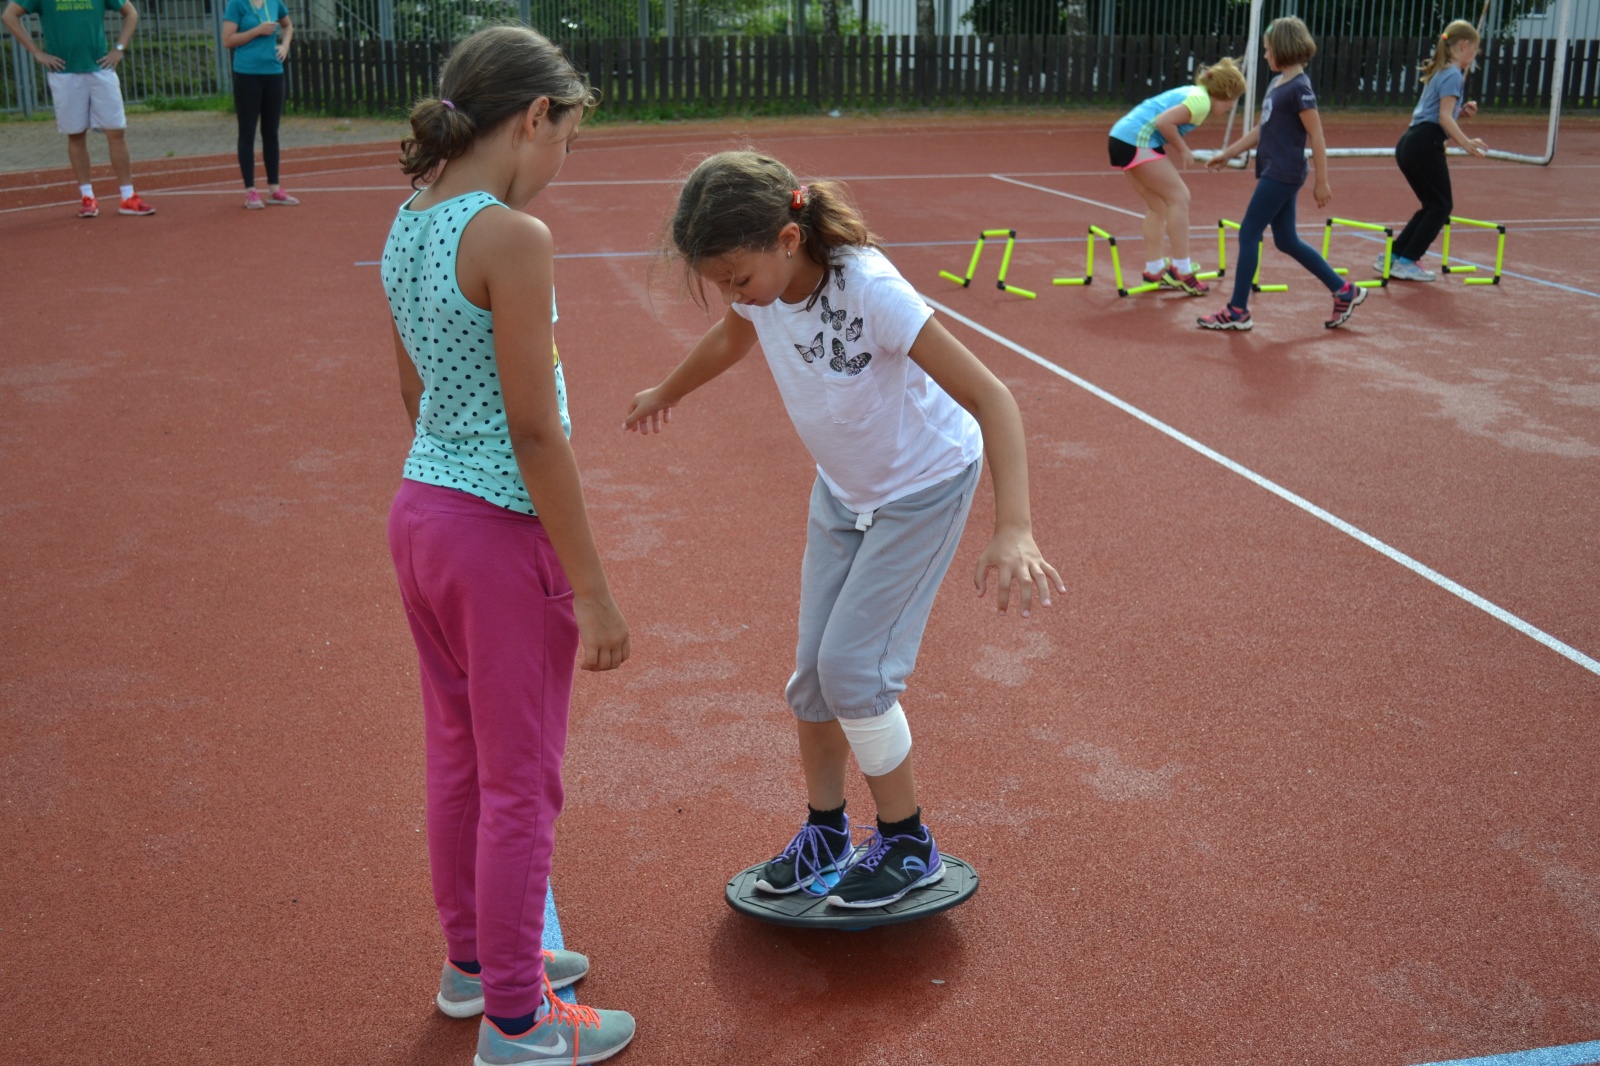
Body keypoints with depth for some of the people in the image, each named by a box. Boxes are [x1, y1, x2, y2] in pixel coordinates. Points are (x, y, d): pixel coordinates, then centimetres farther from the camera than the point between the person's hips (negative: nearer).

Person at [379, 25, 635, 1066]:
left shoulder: (408, 223, 5)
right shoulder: (512, 238, -21)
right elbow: (535, 431, -21)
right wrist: (592, 590, -15)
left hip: (419, 508, 9)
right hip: (502, 532, -9)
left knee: (459, 757, 22)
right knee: (520, 785, 7)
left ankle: (475, 959, 41)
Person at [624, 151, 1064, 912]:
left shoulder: (869, 291, -36)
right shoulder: (761, 283, -16)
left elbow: (990, 398, -37)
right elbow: (730, 339, 11)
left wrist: (1013, 530, -48)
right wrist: (668, 393, 29)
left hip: (923, 487, -6)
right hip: (841, 488, 6)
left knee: (853, 664, -10)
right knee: (813, 670, 6)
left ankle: (908, 846, 10)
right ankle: (824, 833, 26)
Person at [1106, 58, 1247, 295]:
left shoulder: (1192, 93, 20)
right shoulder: (1201, 101, -10)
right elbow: (1164, 122, -21)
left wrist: (1176, 150, 7)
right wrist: (1182, 149, -7)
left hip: (1122, 137, 10)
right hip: (1138, 141, -10)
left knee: (1157, 204, 16)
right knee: (1179, 198, -4)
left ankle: (1153, 270, 22)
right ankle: (1181, 271, -1)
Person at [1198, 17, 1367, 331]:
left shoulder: (1299, 88, -14)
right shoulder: (1277, 83, 12)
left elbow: (1317, 137, -14)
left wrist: (1322, 183, -14)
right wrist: (1227, 154, 22)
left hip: (1282, 175, -9)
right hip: (1274, 173, 9)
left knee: (1248, 235, -4)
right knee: (1287, 241, 13)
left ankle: (1237, 311, 3)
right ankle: (1344, 291, 21)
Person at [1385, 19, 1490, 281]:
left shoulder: (1439, 71, 21)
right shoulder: (1453, 75, -8)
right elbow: (1444, 118, -17)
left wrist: (1462, 111, 12)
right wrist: (1466, 142, -23)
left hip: (1409, 142, 9)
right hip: (1426, 144, -9)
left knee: (1433, 205, 17)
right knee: (1441, 205, 0)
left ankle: (1394, 256, 13)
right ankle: (1407, 262, -3)